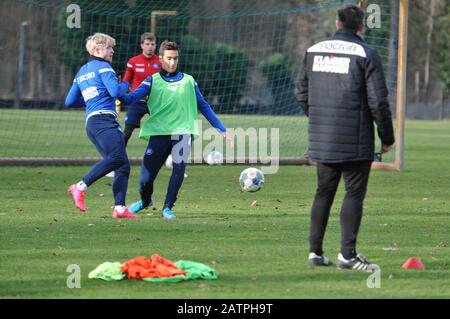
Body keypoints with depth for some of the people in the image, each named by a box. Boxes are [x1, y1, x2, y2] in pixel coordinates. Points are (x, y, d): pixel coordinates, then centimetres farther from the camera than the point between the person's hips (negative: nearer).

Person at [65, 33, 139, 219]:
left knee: (123, 166, 5)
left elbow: (69, 102, 25)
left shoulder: (82, 72, 27)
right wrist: (125, 85, 8)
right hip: (104, 119, -9)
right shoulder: (103, 67, 2)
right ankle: (81, 187, -32)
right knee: (117, 157, -26)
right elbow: (115, 91, -12)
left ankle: (120, 208, -7)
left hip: (90, 122, 9)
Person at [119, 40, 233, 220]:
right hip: (159, 133, -1)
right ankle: (145, 201, 31)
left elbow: (203, 107, 21)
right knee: (146, 177, -2)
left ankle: (168, 207, -8)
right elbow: (133, 97, -7)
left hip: (182, 132, 1)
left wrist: (222, 130, 18)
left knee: (179, 168, -23)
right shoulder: (153, 81, 9)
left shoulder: (188, 81, 16)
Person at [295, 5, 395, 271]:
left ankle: (315, 251, 14)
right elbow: (378, 101, -11)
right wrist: (387, 137, -1)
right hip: (355, 143, -5)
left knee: (323, 192, 14)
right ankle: (348, 254, -5)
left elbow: (302, 93, 14)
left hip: (321, 140, 5)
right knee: (354, 193, 0)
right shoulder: (366, 54, -9)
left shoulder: (314, 51, 7)